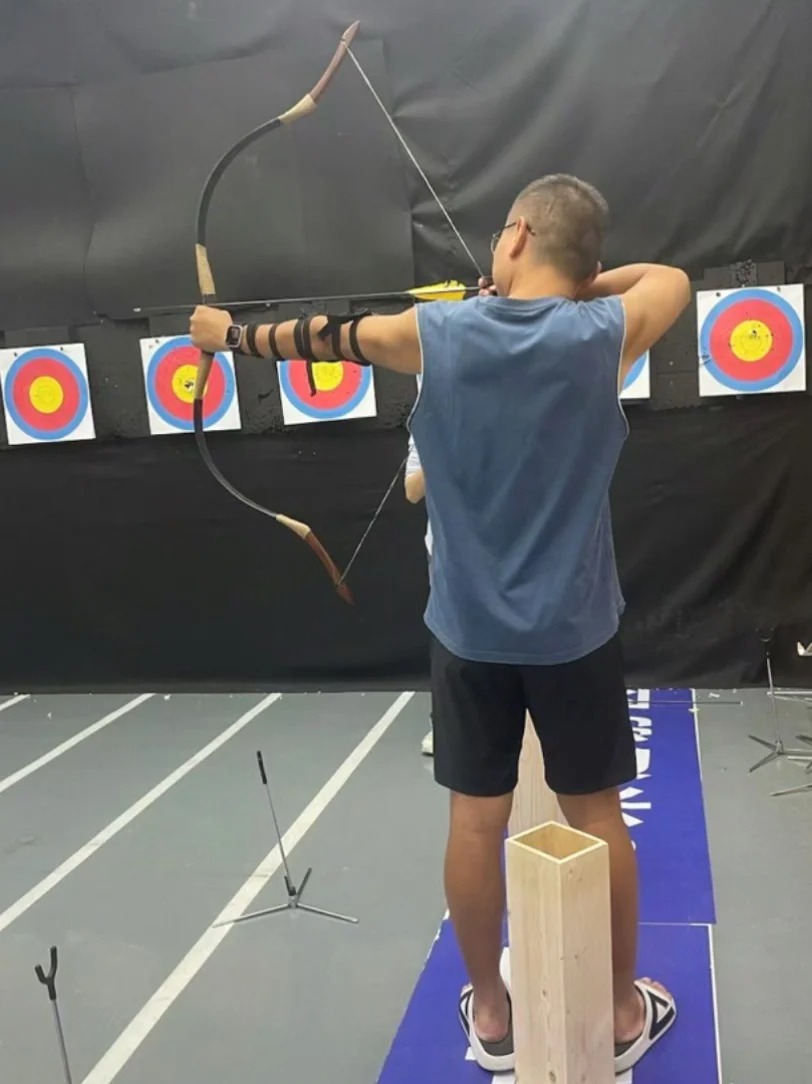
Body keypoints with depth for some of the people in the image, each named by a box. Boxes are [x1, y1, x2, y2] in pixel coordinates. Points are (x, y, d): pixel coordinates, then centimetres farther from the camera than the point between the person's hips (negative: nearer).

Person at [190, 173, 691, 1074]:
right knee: (596, 817, 13)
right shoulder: (604, 333, -9)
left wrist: (227, 332, 26)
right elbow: (672, 277, 13)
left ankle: (491, 1014, 28)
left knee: (475, 821, 11)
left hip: (469, 629, 1)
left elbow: (322, 334, 8)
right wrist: (570, 287, 11)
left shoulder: (434, 333, -8)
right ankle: (624, 1011, 29)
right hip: (575, 629, 0)